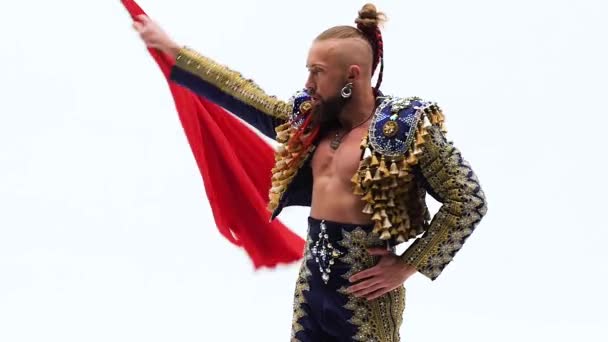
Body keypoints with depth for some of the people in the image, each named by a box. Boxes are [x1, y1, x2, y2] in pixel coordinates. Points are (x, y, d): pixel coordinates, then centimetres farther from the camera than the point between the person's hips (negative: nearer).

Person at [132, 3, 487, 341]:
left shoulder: (407, 127, -13)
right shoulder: (311, 119, 6)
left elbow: (469, 200, -12)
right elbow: (242, 93, 13)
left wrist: (408, 265, -14)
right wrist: (171, 48, 17)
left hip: (364, 294, -6)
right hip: (311, 282, 6)